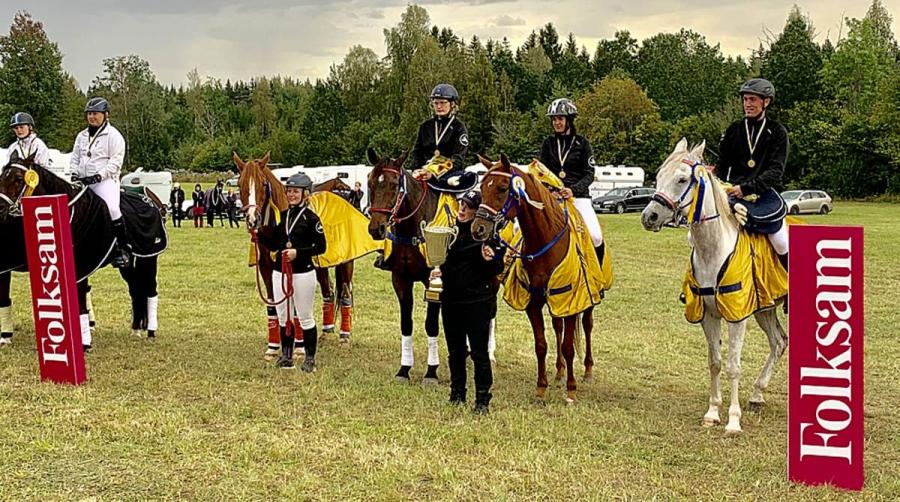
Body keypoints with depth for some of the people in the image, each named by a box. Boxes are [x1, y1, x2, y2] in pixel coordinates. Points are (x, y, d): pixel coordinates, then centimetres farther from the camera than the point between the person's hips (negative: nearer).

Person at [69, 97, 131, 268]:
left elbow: (116, 161, -10)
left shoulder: (113, 135, -2)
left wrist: (98, 176, -20)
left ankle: (122, 249, -20)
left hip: (105, 180, -7)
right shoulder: (82, 136, 18)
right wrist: (74, 174, 2)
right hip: (83, 182, 7)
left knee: (112, 208, -26)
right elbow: (75, 158, 22)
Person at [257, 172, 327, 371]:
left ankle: (310, 358, 14)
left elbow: (321, 247, -12)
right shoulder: (282, 216, 9)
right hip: (280, 271, 6)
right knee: (283, 317, 13)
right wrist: (259, 234, -5)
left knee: (305, 318, 3)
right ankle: (287, 356, 24)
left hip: (303, 273, -6)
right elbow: (274, 245, 12)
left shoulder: (311, 218, -9)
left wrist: (298, 252, -22)